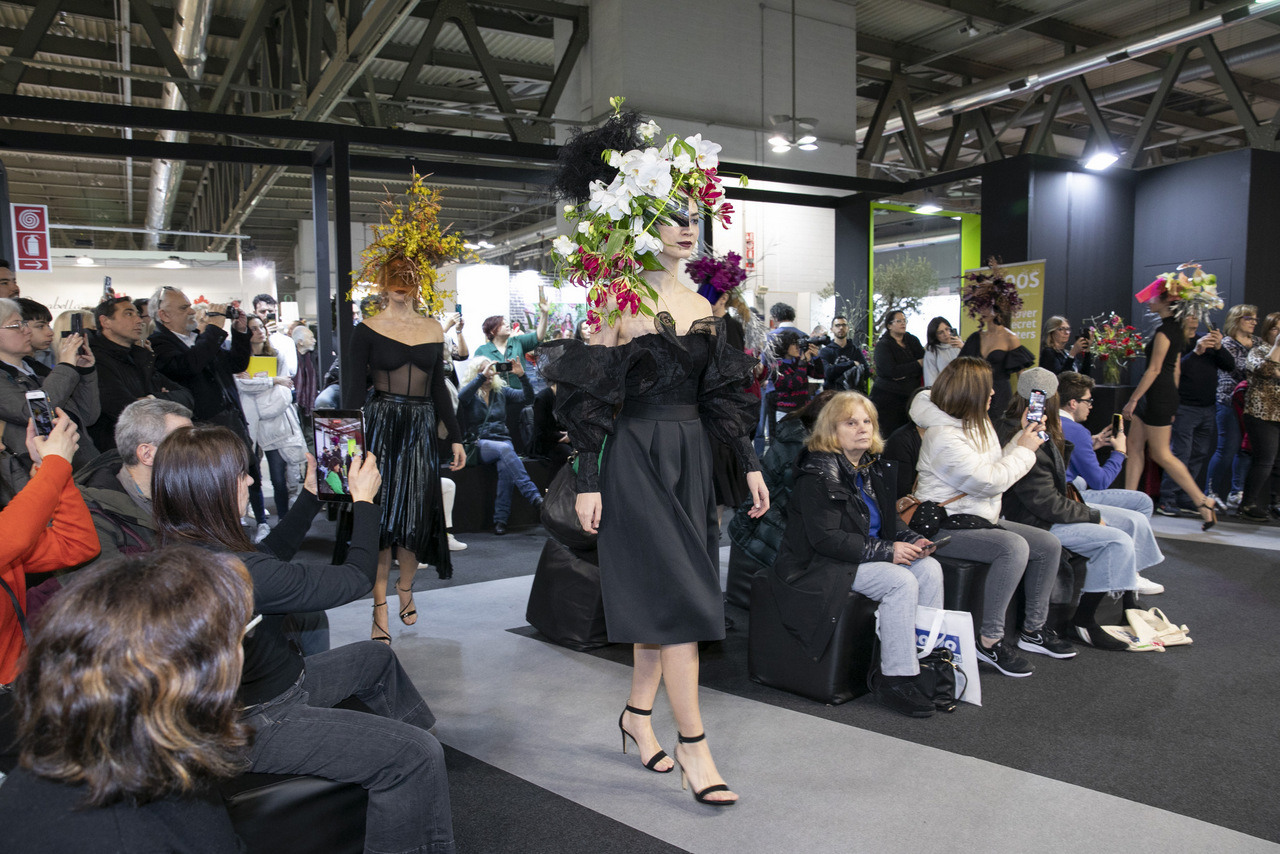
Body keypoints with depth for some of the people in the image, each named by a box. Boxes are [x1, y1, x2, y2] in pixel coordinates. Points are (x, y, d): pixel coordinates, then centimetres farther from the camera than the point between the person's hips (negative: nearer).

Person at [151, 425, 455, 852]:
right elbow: (356, 579, -21)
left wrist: (311, 495, 16)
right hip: (255, 725, -10)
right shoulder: (235, 571, -33)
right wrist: (364, 500, -9)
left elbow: (268, 556, 15)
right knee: (417, 755, -20)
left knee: (376, 657, 26)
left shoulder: (182, 550, -4)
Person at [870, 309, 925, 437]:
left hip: (909, 396, 5)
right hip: (888, 397, -4)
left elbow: (925, 363, 4)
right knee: (889, 435, -7)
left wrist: (906, 374, -12)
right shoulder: (883, 345, -3)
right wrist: (918, 364, -6)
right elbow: (892, 371, -16)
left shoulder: (912, 341, 13)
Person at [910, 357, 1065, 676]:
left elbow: (995, 468, 19)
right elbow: (990, 481, -21)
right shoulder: (943, 437, -20)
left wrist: (1022, 437, 11)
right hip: (946, 527, -10)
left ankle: (1033, 629, 14)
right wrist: (1024, 450, -8)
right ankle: (989, 641, -23)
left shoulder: (977, 424, 12)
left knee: (1048, 545, 2)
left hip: (979, 518, 10)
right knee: (1014, 547, -30)